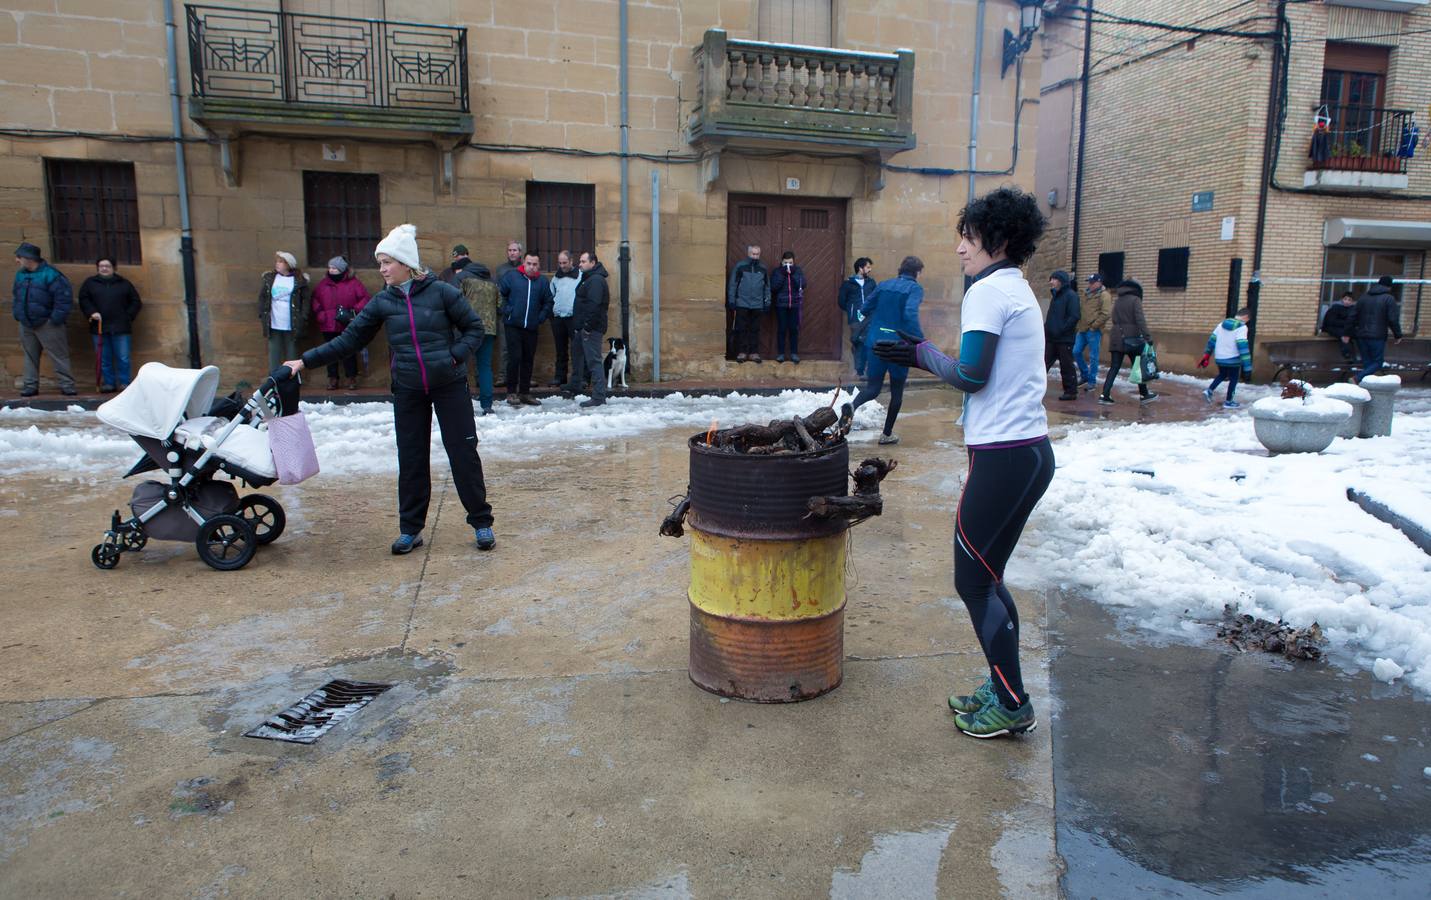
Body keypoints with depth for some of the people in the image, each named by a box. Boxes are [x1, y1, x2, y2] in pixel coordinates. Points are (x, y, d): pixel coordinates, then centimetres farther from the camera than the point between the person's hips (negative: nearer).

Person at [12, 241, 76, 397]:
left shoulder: (50, 274, -12)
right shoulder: (20, 274, 11)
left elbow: (64, 297, -16)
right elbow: (15, 296, 23)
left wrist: (56, 319, -16)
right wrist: (17, 314, 12)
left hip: (47, 325, -7)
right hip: (26, 326, 7)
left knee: (58, 356, -5)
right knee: (30, 356, 11)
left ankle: (67, 385, -2)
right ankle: (31, 385, 17)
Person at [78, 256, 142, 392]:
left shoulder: (124, 283, 10)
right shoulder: (90, 283, 11)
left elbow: (136, 302, 11)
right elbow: (84, 300, 10)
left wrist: (128, 316, 1)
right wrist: (92, 312, -6)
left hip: (120, 327, -1)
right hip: (99, 326, 1)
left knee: (123, 358, -4)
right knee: (104, 358, 3)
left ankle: (124, 383, 2)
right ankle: (108, 383, 8)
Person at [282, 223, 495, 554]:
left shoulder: (441, 292, -7)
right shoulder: (382, 302, 3)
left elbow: (473, 327, -1)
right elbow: (349, 339, 5)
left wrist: (456, 355, -15)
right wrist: (306, 361, 0)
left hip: (449, 385, -3)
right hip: (408, 390, 4)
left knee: (463, 452, 0)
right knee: (411, 458, 7)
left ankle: (481, 522, 12)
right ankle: (411, 529, 19)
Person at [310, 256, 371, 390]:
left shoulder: (353, 283, -2)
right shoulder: (323, 284, 10)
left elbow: (366, 298, -6)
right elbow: (315, 301, 14)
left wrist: (354, 311, -13)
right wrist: (320, 315, 0)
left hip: (348, 326, -3)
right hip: (328, 326, 4)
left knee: (349, 353, 1)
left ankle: (352, 379, 12)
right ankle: (332, 379, 15)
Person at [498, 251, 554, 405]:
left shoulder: (543, 281, 7)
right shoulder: (511, 275, -1)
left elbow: (548, 302, 14)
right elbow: (500, 293, 2)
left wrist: (541, 317, 3)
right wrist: (506, 311, -6)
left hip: (531, 327, 3)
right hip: (513, 326, -3)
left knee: (528, 360, 8)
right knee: (514, 358, -8)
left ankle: (525, 392, 18)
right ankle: (511, 392, 2)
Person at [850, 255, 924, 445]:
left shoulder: (884, 285, 9)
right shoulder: (915, 288, -6)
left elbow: (864, 309, 9)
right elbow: (910, 314, -23)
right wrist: (921, 340, -24)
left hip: (876, 342, 4)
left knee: (872, 388, 6)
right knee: (897, 391, 13)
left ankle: (851, 407, -25)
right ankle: (887, 434, 20)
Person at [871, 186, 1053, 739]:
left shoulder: (990, 290, -10)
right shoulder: (1020, 291, 19)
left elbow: (970, 376, -16)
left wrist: (922, 353, 0)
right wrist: (922, 355, 14)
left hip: (1003, 456, -10)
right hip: (1032, 451, 10)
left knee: (972, 580, 0)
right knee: (986, 577, 17)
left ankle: (1013, 706, 9)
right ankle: (1002, 688, 26)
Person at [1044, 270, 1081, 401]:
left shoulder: (1071, 295, -10)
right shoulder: (1056, 295, 16)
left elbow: (1075, 316, -19)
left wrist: (1061, 330, -19)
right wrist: (1047, 327, 8)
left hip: (1065, 339, -8)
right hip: (1051, 338, 8)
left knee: (1066, 366, 0)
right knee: (1044, 363, 6)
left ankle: (1071, 391, 10)